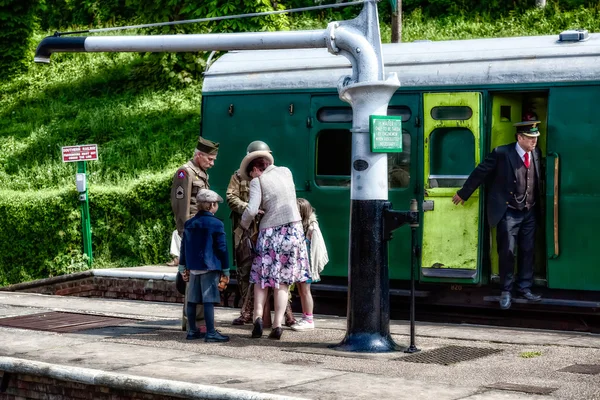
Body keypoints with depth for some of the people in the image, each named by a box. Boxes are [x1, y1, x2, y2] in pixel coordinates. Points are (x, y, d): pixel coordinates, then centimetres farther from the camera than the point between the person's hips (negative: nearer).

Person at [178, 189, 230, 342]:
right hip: (210, 268, -6)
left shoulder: (189, 224, 11)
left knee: (192, 300, 10)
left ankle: (192, 331, 17)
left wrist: (183, 268, 19)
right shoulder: (216, 224, -8)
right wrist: (226, 270, -1)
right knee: (209, 300, -7)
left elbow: (183, 247, 13)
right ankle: (211, 333, -8)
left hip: (193, 267, 6)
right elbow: (222, 248, -8)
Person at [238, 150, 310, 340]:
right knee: (283, 281, 6)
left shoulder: (257, 181, -4)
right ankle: (278, 324, 0)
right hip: (293, 229, 3)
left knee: (261, 277, 11)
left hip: (270, 231, -3)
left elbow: (252, 210, -14)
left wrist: (244, 224, 4)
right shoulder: (286, 172, 9)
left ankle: (258, 316, -6)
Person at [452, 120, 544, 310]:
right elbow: (480, 172, -5)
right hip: (508, 213, -5)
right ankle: (506, 291, 10)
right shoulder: (502, 153, -13)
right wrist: (463, 194, 0)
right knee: (507, 252, -1)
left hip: (529, 212, 5)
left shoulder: (536, 153, 2)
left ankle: (525, 288, 22)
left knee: (527, 251, 10)